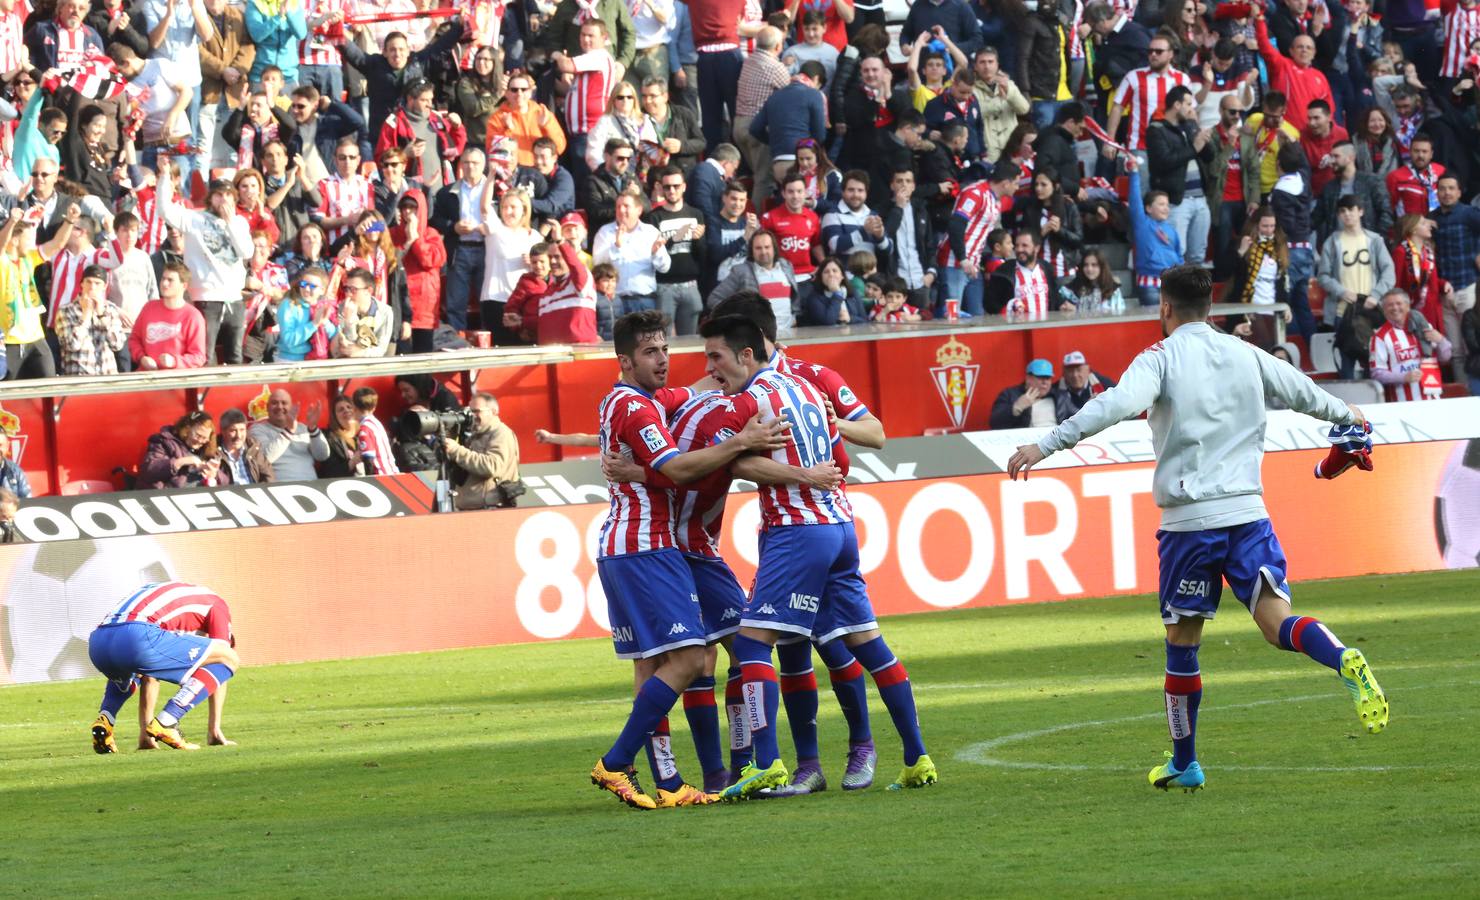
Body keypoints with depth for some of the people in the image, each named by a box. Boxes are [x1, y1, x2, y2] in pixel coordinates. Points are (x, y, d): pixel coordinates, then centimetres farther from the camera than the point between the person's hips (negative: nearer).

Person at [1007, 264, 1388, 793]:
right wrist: (1347, 415, 48)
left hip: (1189, 520, -3)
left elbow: (1116, 406, -21)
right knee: (1276, 619, -5)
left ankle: (1184, 764, 19)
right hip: (1247, 509, 3)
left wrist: (1046, 446, -24)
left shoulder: (1161, 359, -3)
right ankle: (1344, 660, -37)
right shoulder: (1246, 355, 12)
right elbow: (1304, 393, 27)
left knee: (1182, 641, 10)